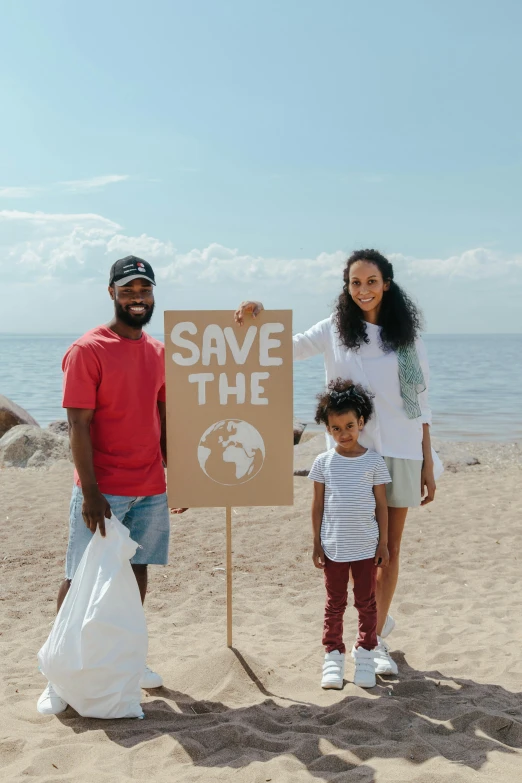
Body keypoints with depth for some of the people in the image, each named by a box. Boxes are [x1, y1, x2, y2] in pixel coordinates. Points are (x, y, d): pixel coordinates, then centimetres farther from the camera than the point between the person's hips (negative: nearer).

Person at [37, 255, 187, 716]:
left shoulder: (159, 352, 10)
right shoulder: (88, 350, -9)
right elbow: (78, 425, -13)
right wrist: (91, 492, -18)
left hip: (152, 489, 6)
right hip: (103, 490, -6)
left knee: (137, 572, 13)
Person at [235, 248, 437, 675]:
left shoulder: (407, 336, 4)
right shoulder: (335, 330, 2)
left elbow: (421, 403, 5)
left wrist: (428, 464, 3)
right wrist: (259, 316, -15)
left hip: (399, 452, 1)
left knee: (390, 547, 8)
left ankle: (374, 639, 22)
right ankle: (381, 621, 25)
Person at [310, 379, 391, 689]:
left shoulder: (374, 461, -3)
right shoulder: (324, 462, -1)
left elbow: (382, 505, 1)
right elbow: (318, 505, 4)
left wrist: (384, 543, 1)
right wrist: (317, 543, 3)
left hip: (366, 547, 0)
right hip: (333, 547, 1)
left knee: (366, 602, 11)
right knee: (335, 603, 11)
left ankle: (366, 654, 25)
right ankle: (334, 656, 21)